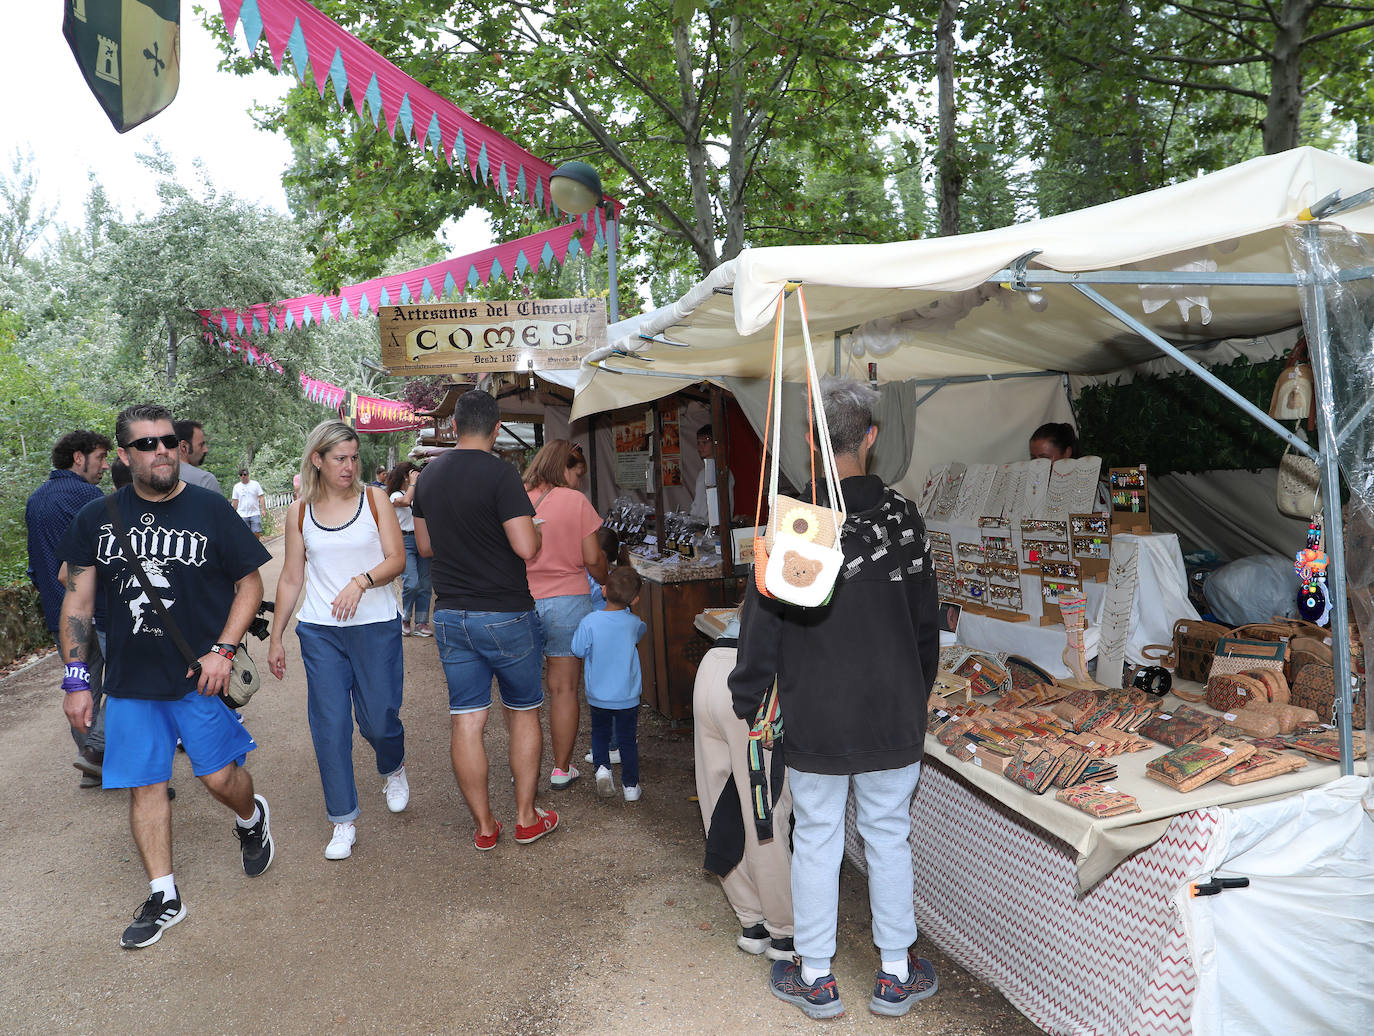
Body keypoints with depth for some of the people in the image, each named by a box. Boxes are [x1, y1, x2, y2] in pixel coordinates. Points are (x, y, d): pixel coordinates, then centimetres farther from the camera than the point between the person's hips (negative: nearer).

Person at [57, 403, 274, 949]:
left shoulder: (210, 510, -5)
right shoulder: (97, 518, 2)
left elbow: (250, 583, -1)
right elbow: (78, 601, 6)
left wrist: (223, 650, -11)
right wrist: (75, 679, 2)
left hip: (200, 676, -2)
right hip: (130, 680, 3)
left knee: (220, 776, 3)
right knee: (145, 785, 8)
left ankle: (251, 819, 37)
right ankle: (163, 897, 23)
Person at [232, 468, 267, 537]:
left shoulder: (255, 484, 5)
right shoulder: (236, 487, 8)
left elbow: (261, 497, 3)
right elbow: (235, 501, 12)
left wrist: (263, 509, -8)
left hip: (255, 514, -1)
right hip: (242, 515, 1)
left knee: (257, 534, -5)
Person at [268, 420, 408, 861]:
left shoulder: (373, 499, 0)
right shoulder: (300, 511, 6)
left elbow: (397, 558, -5)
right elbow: (291, 579, 10)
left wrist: (361, 582, -23)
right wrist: (275, 638, 10)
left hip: (376, 626, -1)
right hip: (319, 631, 2)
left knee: (378, 720, 3)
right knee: (329, 725, 0)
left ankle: (393, 771, 38)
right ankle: (343, 821, 14)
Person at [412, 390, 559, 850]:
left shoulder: (428, 476, 6)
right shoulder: (500, 474, -15)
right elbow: (526, 548, -21)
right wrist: (531, 525, -1)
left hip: (450, 616, 5)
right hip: (504, 614, -5)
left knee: (465, 721, 7)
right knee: (523, 712, 12)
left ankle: (484, 826, 17)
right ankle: (527, 818, 19)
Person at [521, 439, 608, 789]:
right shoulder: (576, 501, -6)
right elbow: (593, 558, -5)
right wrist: (606, 582, 15)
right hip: (567, 601, -2)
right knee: (564, 688, 7)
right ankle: (561, 768, 16)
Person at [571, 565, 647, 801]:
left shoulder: (589, 621, -19)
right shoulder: (632, 622, -12)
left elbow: (579, 653, -10)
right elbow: (642, 629, 12)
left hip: (598, 696, 0)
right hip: (628, 697, 1)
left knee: (599, 733, 23)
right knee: (627, 739, 16)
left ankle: (602, 766, 2)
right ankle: (630, 785, 21)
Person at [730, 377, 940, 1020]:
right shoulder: (902, 517, -5)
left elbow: (762, 621, -10)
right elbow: (926, 623, 4)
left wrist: (747, 703, 2)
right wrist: (916, 695, 18)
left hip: (814, 718, -2)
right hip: (893, 714, 2)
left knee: (816, 840, 11)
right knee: (888, 836, 15)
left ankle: (815, 979, 25)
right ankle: (896, 974, 29)